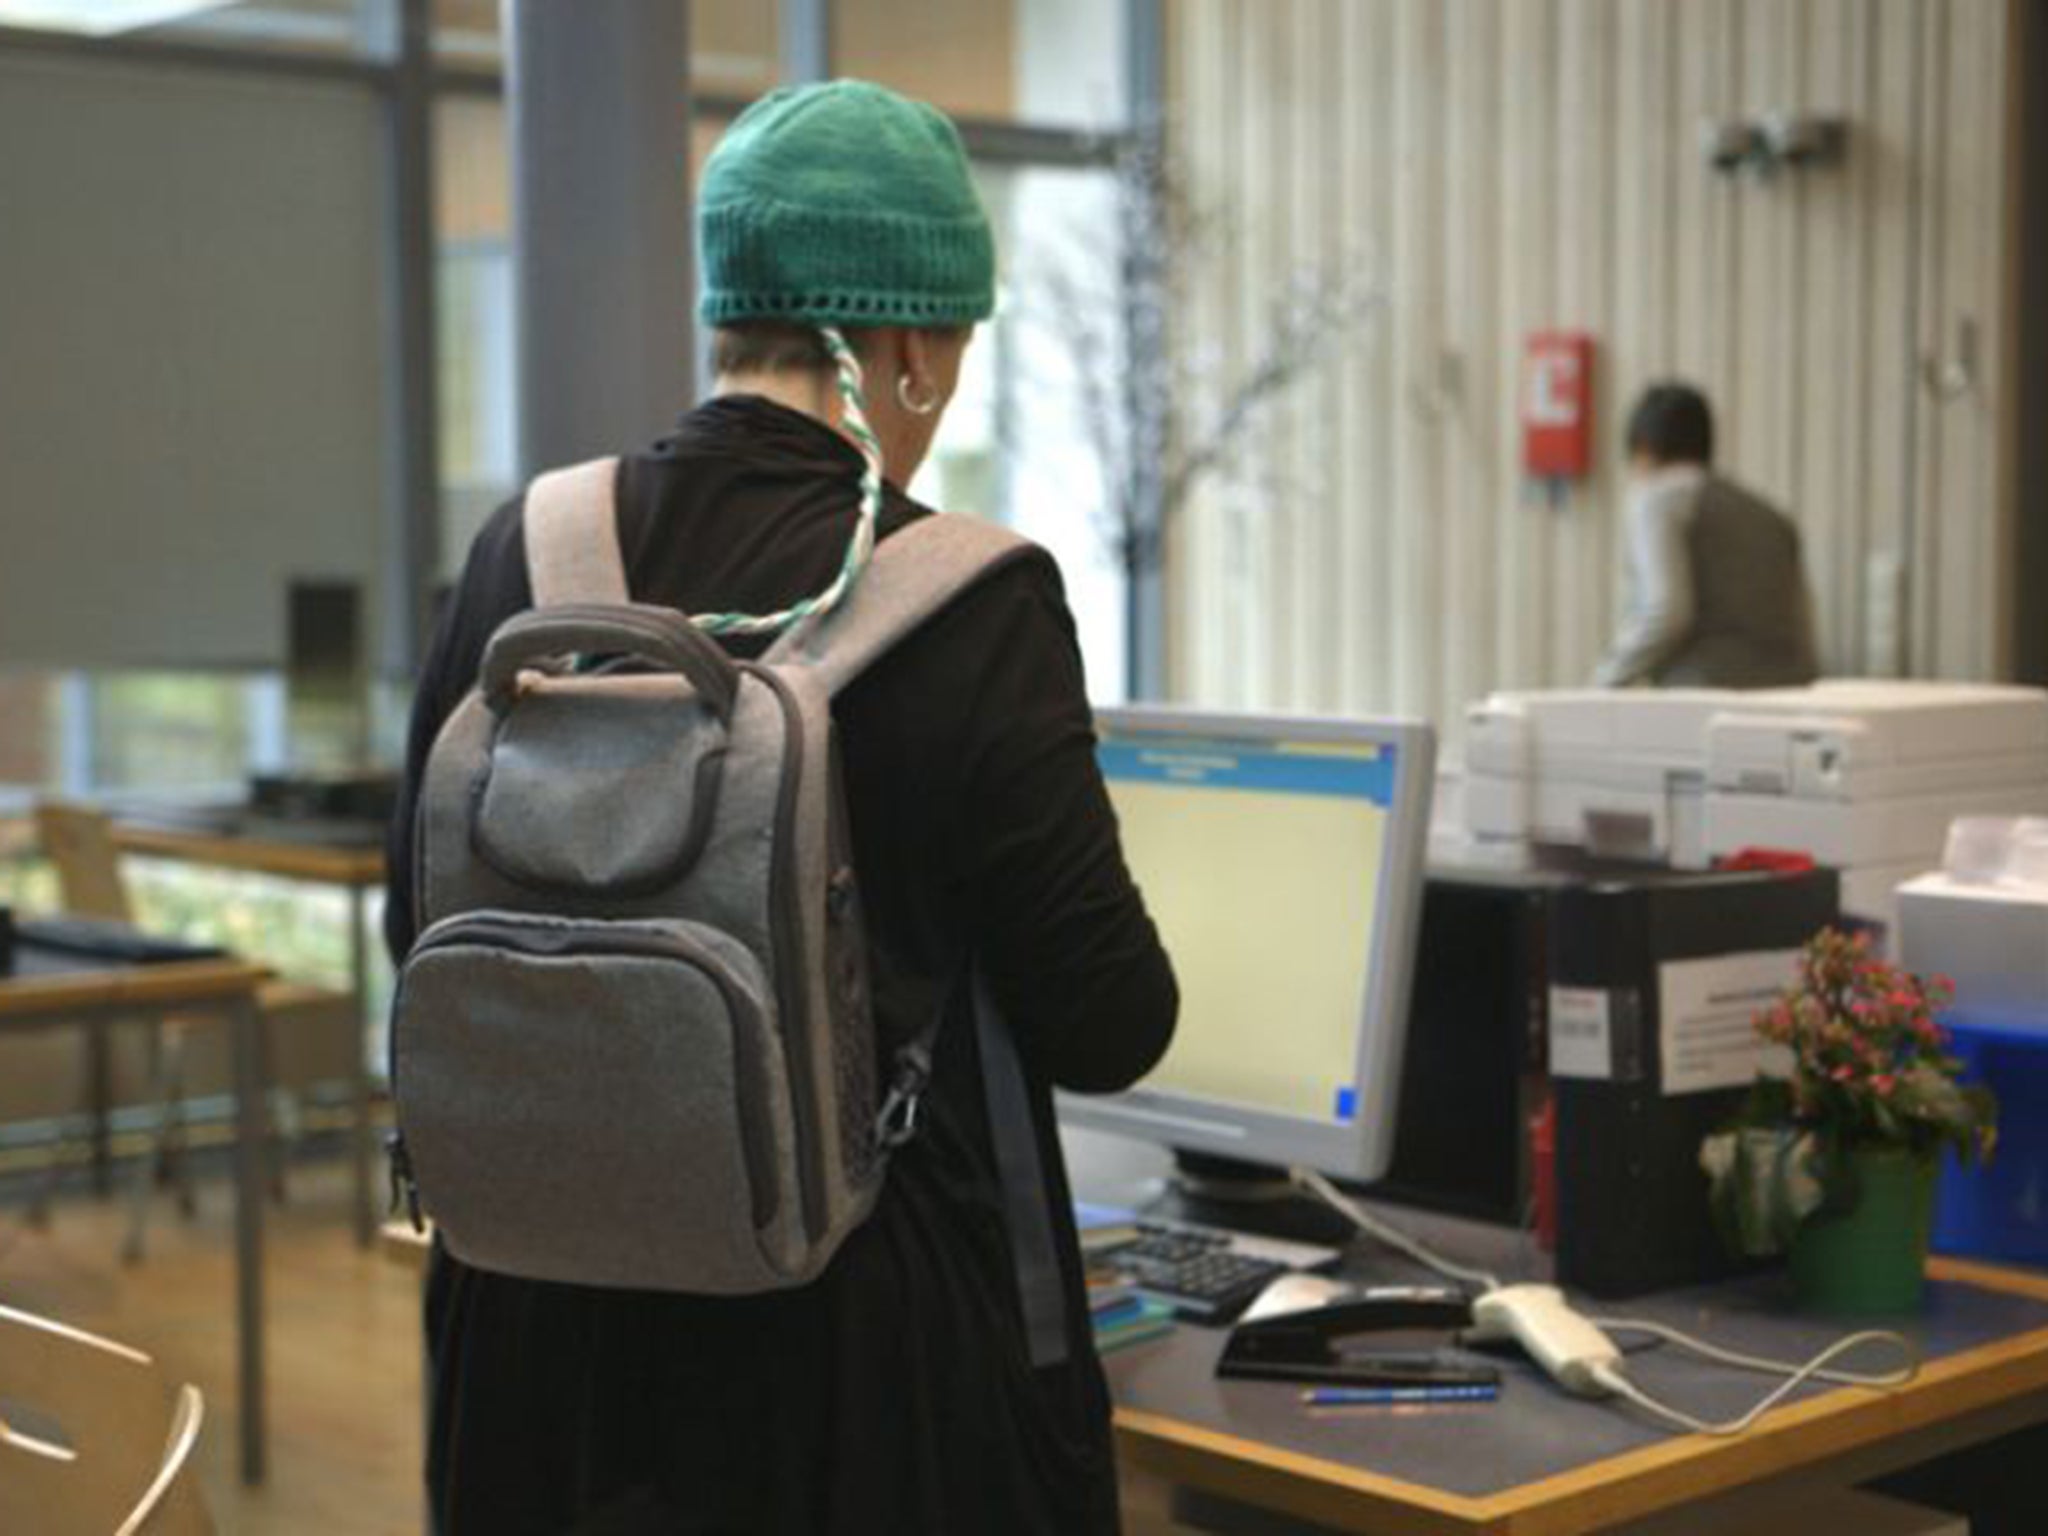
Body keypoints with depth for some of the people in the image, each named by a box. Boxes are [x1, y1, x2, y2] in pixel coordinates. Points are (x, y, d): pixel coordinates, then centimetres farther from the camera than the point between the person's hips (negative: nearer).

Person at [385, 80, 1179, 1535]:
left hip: (548, 1320, 5)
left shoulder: (522, 557, -3)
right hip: (867, 1353, -4)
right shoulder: (970, 607, -18)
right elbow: (1109, 1026, -11)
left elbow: (425, 929, 7)